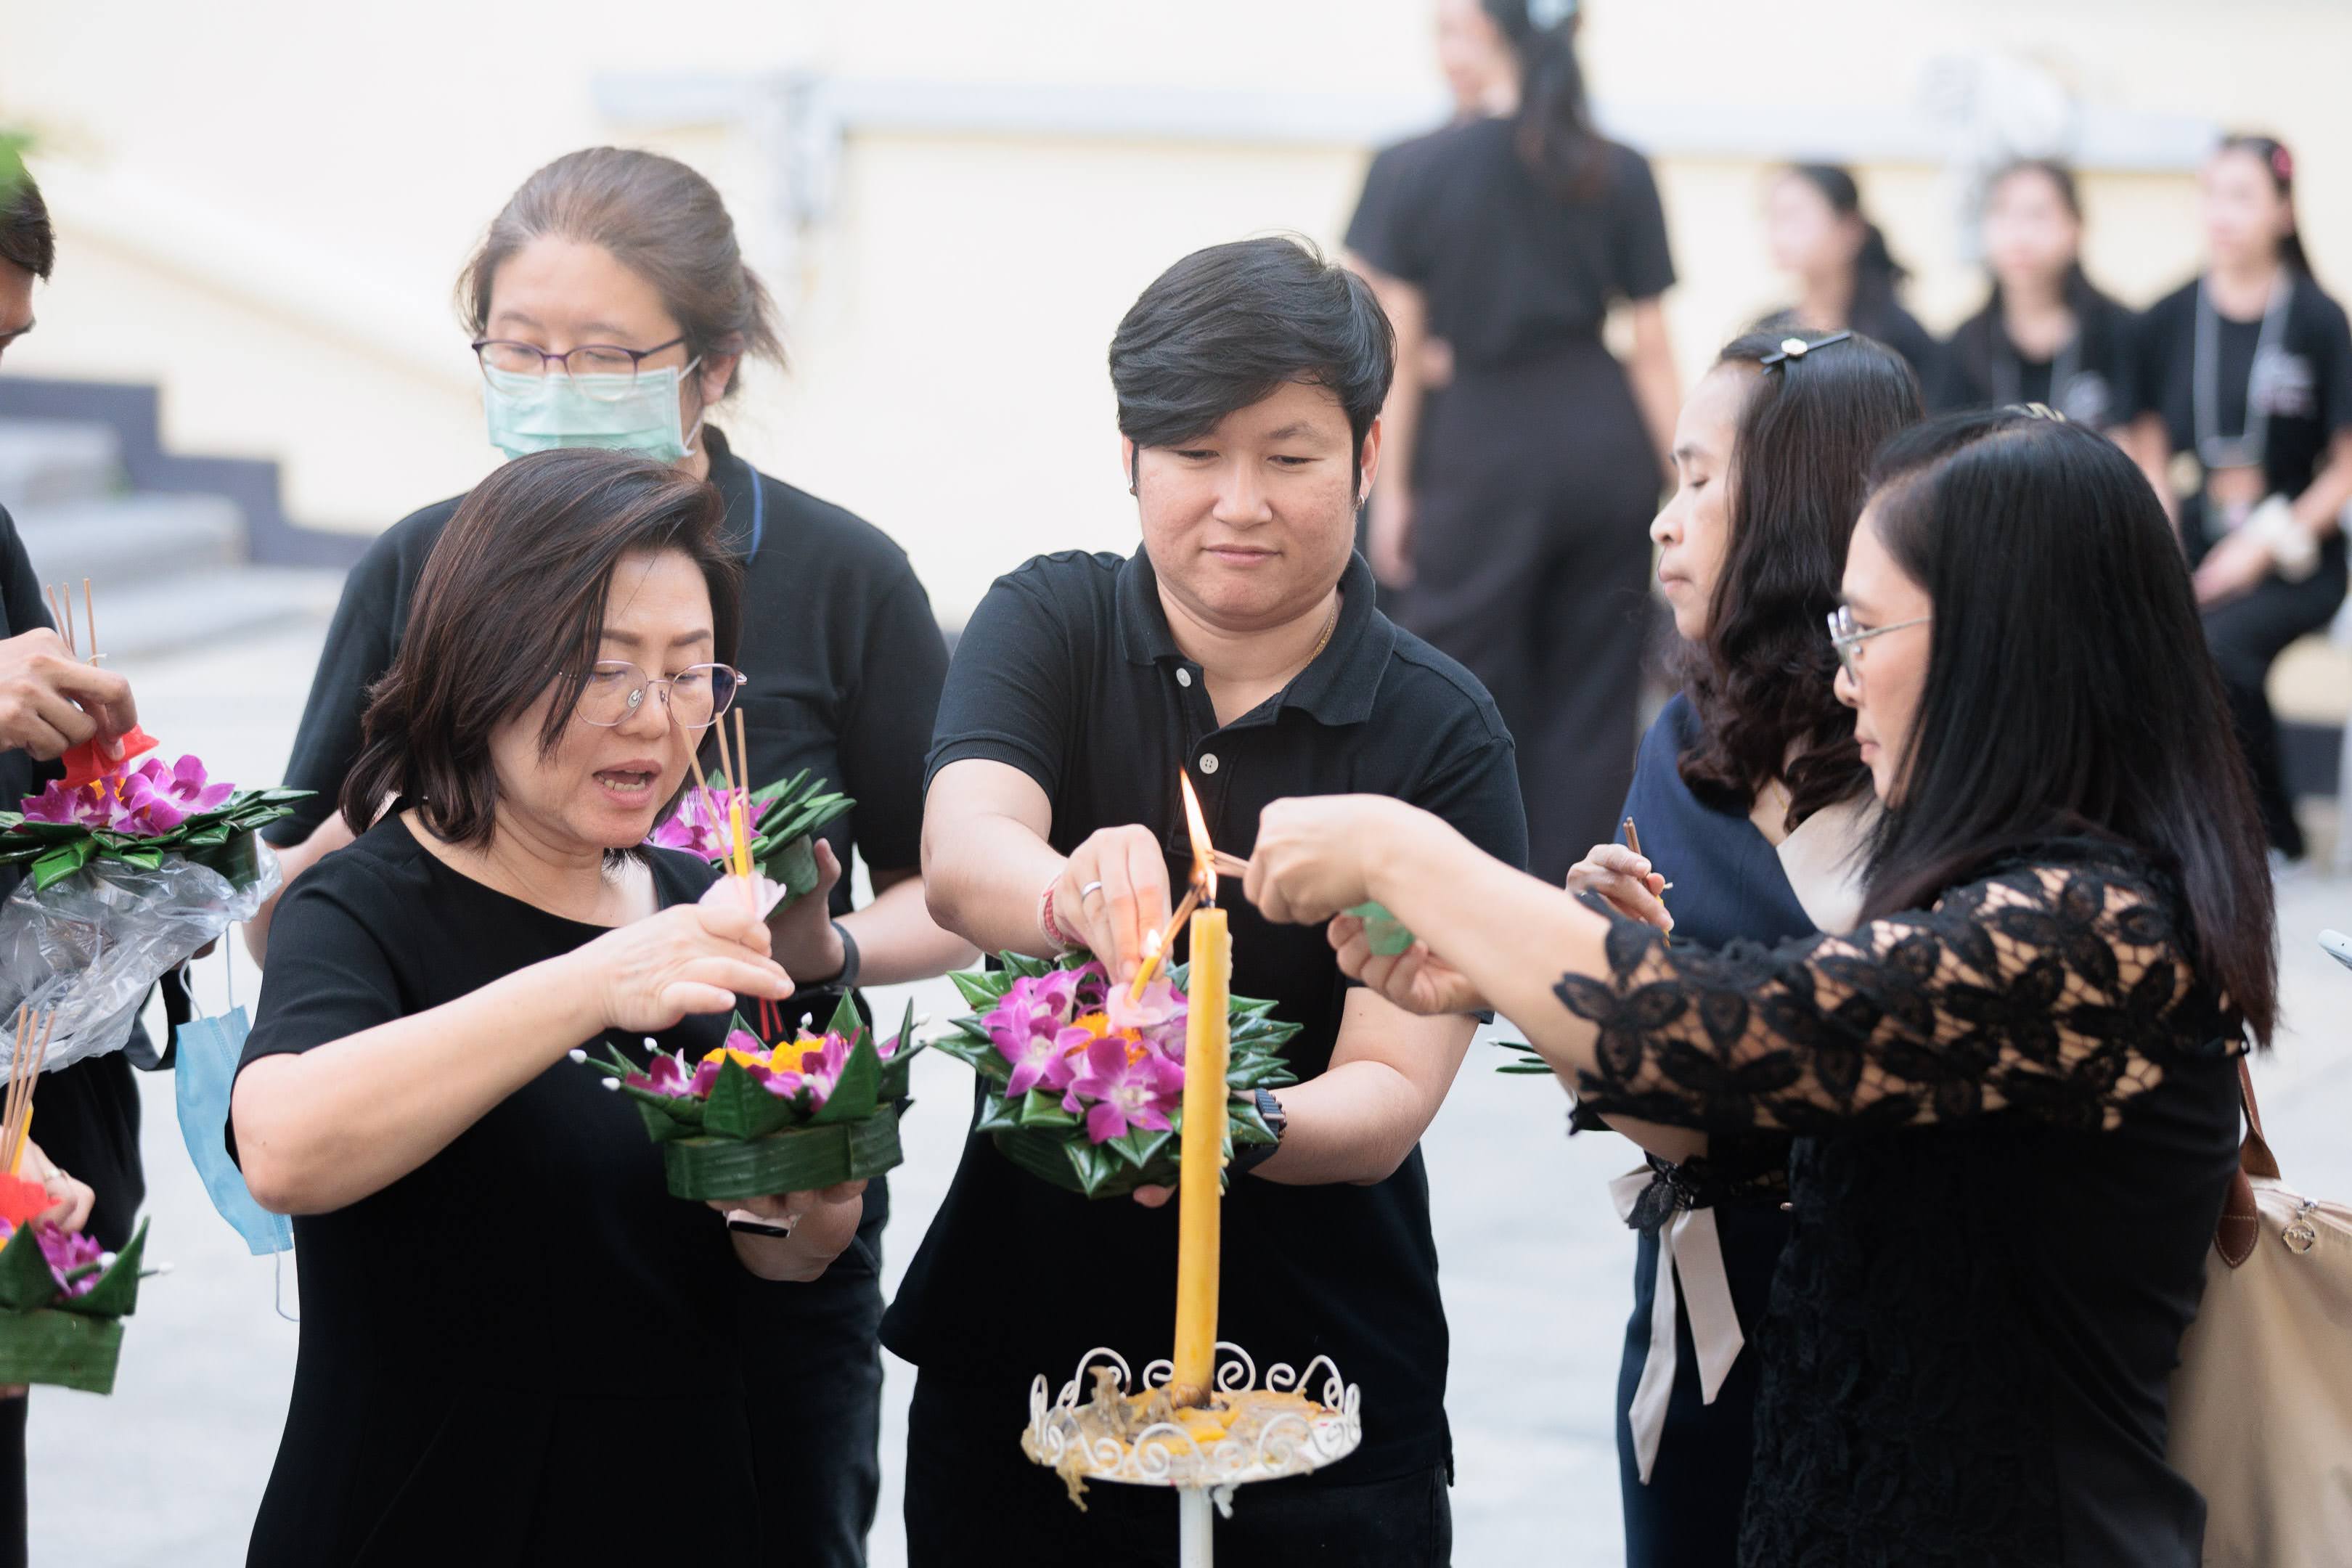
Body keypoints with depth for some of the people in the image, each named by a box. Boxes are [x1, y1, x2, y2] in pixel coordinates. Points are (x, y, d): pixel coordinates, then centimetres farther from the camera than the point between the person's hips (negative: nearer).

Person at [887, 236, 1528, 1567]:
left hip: (1326, 1400, -1)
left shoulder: (1441, 735, -8)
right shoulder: (1051, 623, -1)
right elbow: (959, 857, -21)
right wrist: (1075, 896, -43)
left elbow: (1389, 1098, -15)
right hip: (1020, 1351, 2)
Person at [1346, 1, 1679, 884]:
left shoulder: (1432, 169, -4)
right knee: (1592, 694, 9)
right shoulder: (1622, 175, 3)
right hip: (1607, 443, 3)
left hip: (1487, 445, -3)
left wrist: (1393, 488, 2)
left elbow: (1399, 346, -3)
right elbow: (1652, 350, 3)